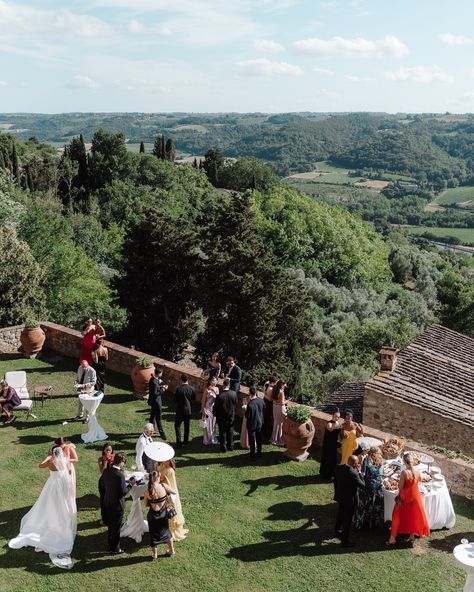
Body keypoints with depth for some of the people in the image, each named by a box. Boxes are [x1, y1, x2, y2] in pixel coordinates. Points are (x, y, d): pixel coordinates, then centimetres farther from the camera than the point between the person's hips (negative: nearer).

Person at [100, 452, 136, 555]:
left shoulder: (106, 471, -5)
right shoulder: (120, 475, -27)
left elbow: (102, 485, 6)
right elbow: (123, 492, -23)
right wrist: (131, 484, -11)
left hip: (107, 503, 7)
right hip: (117, 504, -7)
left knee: (110, 526, 22)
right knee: (116, 527, 9)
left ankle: (111, 546, 36)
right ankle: (115, 549, 21)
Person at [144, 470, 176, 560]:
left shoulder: (147, 491, -17)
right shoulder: (163, 486, -19)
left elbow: (146, 505, -5)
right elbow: (174, 492, -5)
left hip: (153, 515, -1)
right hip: (163, 514, 1)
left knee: (153, 534, 18)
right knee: (166, 531, 24)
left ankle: (154, 554, 31)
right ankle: (172, 550, 39)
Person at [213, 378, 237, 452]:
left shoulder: (220, 396, -25)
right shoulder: (233, 394, -16)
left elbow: (216, 407, -15)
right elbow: (236, 403, 0)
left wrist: (215, 415, 1)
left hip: (222, 418, -3)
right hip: (231, 417, 3)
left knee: (222, 432, 12)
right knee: (230, 432, 20)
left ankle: (223, 447, 21)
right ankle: (230, 446, 30)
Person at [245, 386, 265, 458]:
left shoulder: (250, 404, -30)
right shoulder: (261, 400, -11)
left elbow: (247, 416, -20)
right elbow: (264, 410, 4)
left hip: (252, 424, -6)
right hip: (260, 423, 6)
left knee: (252, 440, 11)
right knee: (259, 438, 21)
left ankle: (253, 454, 22)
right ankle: (259, 452, 34)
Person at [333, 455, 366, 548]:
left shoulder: (338, 467, -11)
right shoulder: (353, 473, -32)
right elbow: (362, 485, -22)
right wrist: (359, 472, -17)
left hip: (340, 496, 7)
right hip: (349, 499, -7)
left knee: (340, 514, 30)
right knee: (347, 519, 8)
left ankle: (338, 532, 50)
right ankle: (344, 541, 19)